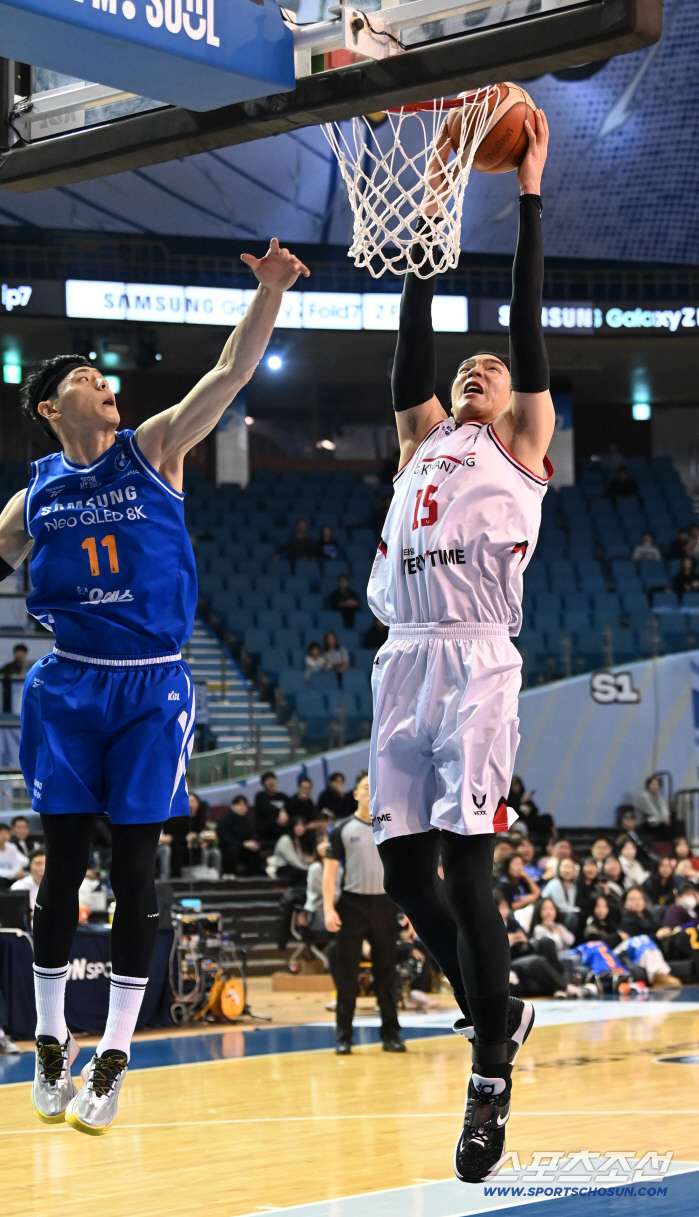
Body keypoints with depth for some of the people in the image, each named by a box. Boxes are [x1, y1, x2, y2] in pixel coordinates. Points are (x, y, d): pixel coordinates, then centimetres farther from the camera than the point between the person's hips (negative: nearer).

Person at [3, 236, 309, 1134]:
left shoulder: (154, 452, 2)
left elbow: (231, 374, -7)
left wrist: (269, 292, -18)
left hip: (152, 689, -1)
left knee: (135, 866, -1)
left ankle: (111, 1059, 6)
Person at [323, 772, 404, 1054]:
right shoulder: (342, 830, 2)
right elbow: (330, 870, 0)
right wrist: (328, 909, -10)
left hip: (385, 905, 2)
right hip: (352, 904, -2)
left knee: (386, 972, 5)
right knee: (347, 974, -1)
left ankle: (391, 1033, 11)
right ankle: (344, 1036, 5)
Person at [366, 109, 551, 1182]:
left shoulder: (521, 445, 12)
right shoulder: (423, 440, 25)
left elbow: (528, 321, 7)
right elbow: (413, 339, 21)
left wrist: (529, 193, 7)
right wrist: (431, 214, 23)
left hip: (476, 661, -6)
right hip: (405, 661, 6)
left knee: (465, 860, -14)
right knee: (405, 868, 3)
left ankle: (493, 1074, -8)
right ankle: (496, 1014, 21)